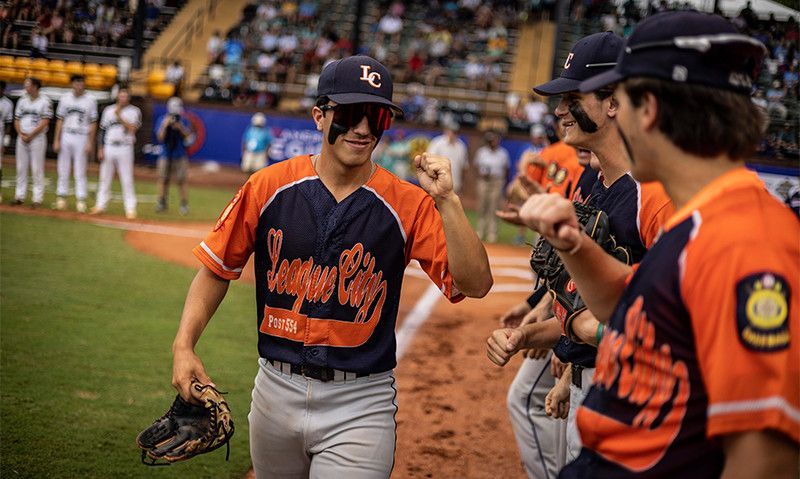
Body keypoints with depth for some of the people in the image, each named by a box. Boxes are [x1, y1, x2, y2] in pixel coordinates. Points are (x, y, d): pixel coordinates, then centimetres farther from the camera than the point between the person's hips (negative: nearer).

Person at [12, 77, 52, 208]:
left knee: (37, 169, -5)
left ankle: (37, 198, -3)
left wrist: (30, 135, -13)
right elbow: (17, 119, 12)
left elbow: (45, 122, -10)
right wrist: (21, 134, -5)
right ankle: (19, 196, 11)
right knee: (21, 167, 6)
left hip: (37, 138, -5)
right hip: (21, 137, 5)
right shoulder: (22, 100, 12)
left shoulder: (45, 101, -4)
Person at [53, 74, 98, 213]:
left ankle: (81, 200, 0)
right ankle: (61, 197, 13)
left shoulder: (90, 100, -1)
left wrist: (90, 143, -8)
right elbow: (60, 120, 9)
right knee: (63, 169, 6)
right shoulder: (65, 99, 8)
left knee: (80, 171, -3)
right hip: (66, 136, 3)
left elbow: (93, 123, -2)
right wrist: (56, 140, 3)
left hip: (81, 138, -3)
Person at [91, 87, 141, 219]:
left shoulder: (134, 111, 2)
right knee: (104, 178, 7)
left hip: (125, 148, -3)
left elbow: (132, 129, -12)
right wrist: (100, 149, 4)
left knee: (127, 180, -4)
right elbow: (103, 130, 10)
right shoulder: (108, 110, 11)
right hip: (108, 147, 3)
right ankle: (100, 205, 15)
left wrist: (119, 116, -14)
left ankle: (130, 208, -2)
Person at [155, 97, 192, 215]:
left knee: (181, 181, -3)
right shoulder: (163, 120, 2)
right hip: (165, 155, 1)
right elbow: (160, 137, -5)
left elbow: (189, 136, -7)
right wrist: (165, 125, -17)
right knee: (163, 179, 4)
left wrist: (180, 127, -20)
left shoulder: (183, 121, 1)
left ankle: (184, 205, 3)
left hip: (180, 155, -1)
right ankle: (161, 203, 14)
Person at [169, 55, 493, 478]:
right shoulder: (270, 186, -2)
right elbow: (217, 269, 5)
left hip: (360, 407, -2)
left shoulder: (408, 204, -7)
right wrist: (184, 346, -6)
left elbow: (475, 284, -15)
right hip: (276, 391, 3)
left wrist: (446, 200, -24)